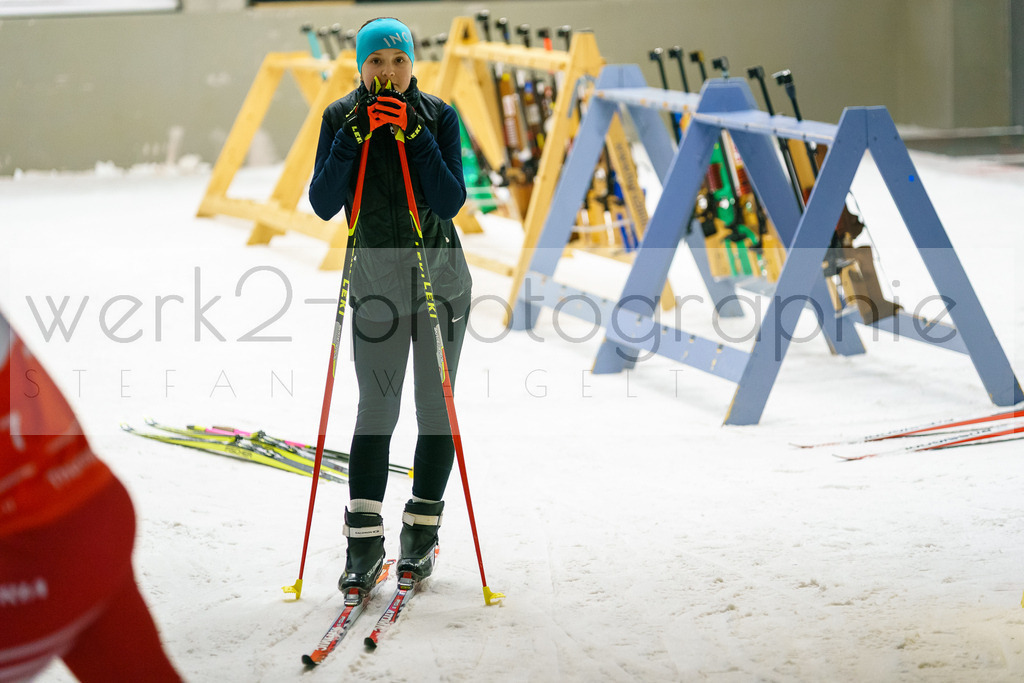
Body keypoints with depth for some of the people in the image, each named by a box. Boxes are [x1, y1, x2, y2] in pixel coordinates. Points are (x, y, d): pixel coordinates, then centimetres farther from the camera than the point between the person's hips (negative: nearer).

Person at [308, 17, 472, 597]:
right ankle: (365, 545, -5)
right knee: (376, 411, -5)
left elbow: (451, 202, -17)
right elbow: (323, 205, -11)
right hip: (376, 282, 0)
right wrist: (352, 138, -21)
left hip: (441, 281, 0)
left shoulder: (438, 117, -7)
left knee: (435, 409, 4)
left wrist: (414, 135, -24)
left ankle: (422, 533, 16)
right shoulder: (342, 118, -3)